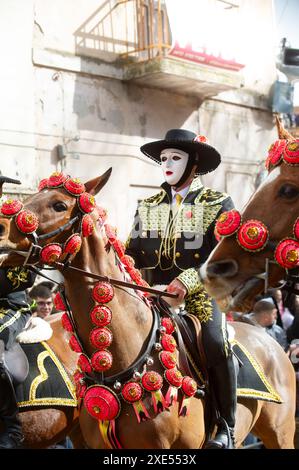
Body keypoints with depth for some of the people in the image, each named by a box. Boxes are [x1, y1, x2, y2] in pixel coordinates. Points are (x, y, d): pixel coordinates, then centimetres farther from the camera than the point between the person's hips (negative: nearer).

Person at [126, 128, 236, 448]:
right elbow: (134, 253, 13)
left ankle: (226, 426, -12)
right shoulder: (148, 207, 16)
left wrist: (188, 280, -22)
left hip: (202, 293, -4)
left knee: (215, 343, -29)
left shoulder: (219, 204, 3)